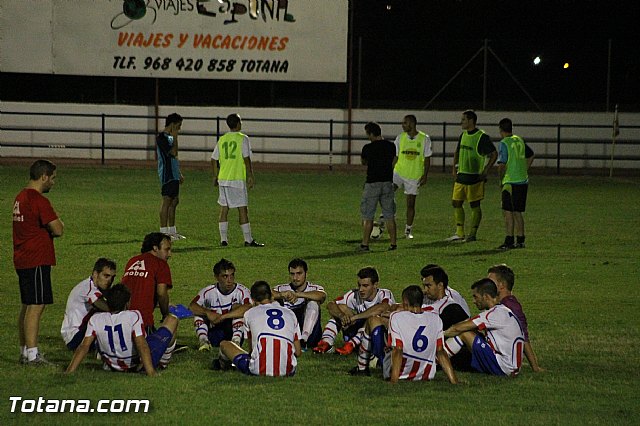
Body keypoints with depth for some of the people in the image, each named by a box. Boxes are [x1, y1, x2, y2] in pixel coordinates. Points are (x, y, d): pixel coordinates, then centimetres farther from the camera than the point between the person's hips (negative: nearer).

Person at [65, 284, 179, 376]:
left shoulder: (95, 320, -17)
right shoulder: (133, 316, -27)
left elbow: (83, 347, -20)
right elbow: (142, 346, -32)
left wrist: (68, 373, -18)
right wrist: (151, 373, -33)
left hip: (113, 367, 4)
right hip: (139, 365, -4)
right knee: (172, 319, 12)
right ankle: (164, 362, 32)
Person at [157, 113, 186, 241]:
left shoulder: (169, 137, 18)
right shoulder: (161, 137, -12)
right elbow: (173, 152, -21)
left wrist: (179, 174, 26)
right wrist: (175, 137, -14)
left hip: (173, 174, 10)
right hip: (167, 174, -10)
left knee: (174, 201, 11)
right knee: (167, 201, -9)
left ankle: (172, 231, 17)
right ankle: (163, 231, -7)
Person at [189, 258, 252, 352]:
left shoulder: (242, 291, -12)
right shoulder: (209, 291, -3)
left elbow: (248, 308, -33)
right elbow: (192, 306, -16)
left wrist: (222, 317, -34)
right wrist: (208, 313, -34)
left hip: (233, 332, -2)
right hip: (213, 334, 2)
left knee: (237, 306, -22)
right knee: (198, 311, -14)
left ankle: (236, 340, -36)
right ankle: (203, 340, -29)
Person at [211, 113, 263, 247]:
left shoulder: (222, 139, 8)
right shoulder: (243, 138, -6)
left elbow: (214, 159, 10)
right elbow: (246, 159, -10)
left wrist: (215, 177, 19)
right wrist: (251, 176, -4)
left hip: (223, 179, 5)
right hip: (238, 179, -5)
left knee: (224, 209, 9)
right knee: (243, 209, -1)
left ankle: (223, 239, 8)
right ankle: (248, 240, -1)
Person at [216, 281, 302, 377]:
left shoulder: (249, 314, 9)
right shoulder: (290, 313, 15)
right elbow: (298, 352, 15)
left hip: (259, 371, -3)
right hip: (288, 371, 3)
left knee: (224, 344, 25)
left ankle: (224, 364, 53)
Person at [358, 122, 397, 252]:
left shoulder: (368, 148, -11)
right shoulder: (390, 146, 1)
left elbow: (363, 162, 7)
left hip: (372, 183, -4)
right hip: (388, 182, 4)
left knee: (368, 216, 2)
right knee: (389, 216, 10)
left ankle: (365, 244, 2)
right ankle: (393, 243, 10)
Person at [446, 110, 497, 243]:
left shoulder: (482, 137, -12)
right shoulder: (463, 135, 11)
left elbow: (494, 154, -11)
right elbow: (457, 152, 25)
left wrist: (485, 171, -14)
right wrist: (454, 167, 13)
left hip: (474, 177, -8)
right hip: (461, 176, 8)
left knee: (474, 205, 0)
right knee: (456, 203, 6)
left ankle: (472, 234, 6)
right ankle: (459, 233, 14)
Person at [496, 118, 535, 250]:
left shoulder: (504, 143, -11)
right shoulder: (519, 140, 11)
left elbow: (502, 164, -16)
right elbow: (531, 155, 23)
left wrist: (501, 178, -1)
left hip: (510, 182, -7)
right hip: (523, 181, 7)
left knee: (508, 212, -4)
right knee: (517, 213, 12)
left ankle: (509, 241, -7)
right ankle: (520, 241, 14)